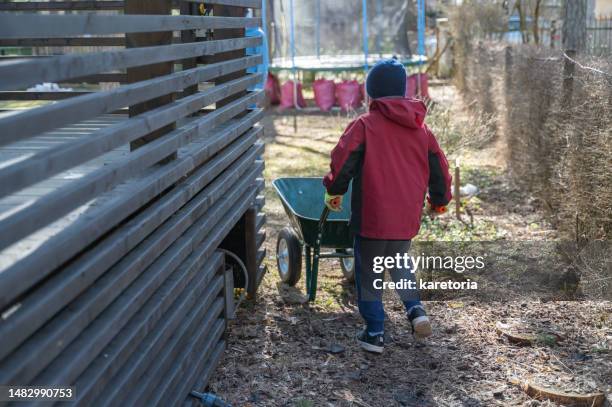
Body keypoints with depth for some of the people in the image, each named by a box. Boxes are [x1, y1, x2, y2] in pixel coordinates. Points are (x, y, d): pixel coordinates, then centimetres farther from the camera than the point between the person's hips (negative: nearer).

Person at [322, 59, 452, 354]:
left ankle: (375, 332, 14)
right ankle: (414, 308, 8)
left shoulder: (364, 124, -8)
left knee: (368, 275, 9)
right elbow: (439, 167, 11)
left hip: (372, 216, -5)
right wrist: (439, 201, 26)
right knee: (400, 261, 28)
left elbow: (342, 161, -13)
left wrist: (334, 191, 5)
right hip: (408, 217, 5)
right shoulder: (420, 128, 7)